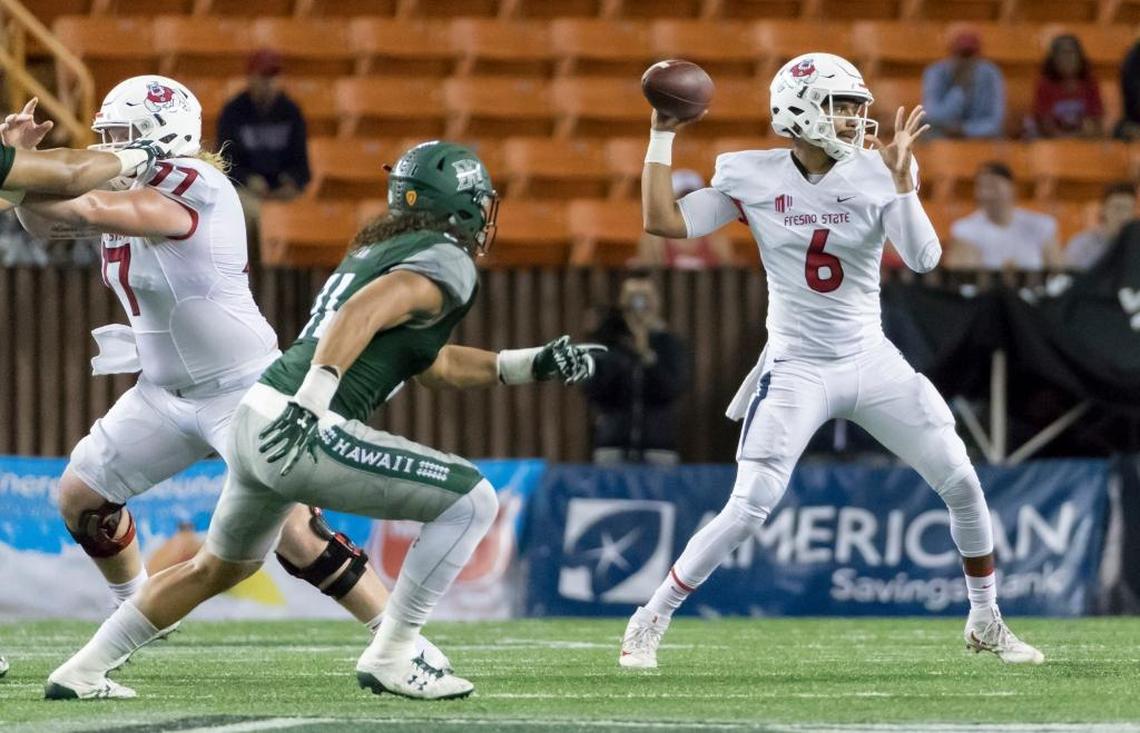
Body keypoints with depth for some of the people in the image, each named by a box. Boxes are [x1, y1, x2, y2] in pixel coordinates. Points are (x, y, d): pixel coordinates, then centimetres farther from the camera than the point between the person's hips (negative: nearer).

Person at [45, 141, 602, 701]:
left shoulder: (375, 251, 25)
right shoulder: (447, 262, -4)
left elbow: (433, 365, 32)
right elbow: (365, 313, -22)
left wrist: (534, 365, 26)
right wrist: (312, 399, -32)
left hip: (256, 419, 9)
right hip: (305, 435, -9)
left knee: (219, 568, 30)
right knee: (472, 501, -2)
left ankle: (81, 673, 34)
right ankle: (390, 659, 0)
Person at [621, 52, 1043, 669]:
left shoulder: (875, 175, -5)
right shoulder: (753, 178, -6)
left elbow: (923, 259, -16)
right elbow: (663, 221, -10)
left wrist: (901, 179, -26)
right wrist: (662, 135, -9)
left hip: (873, 363, 3)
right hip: (797, 369, -3)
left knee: (962, 485, 0)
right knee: (748, 509, -15)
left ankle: (985, 623, 21)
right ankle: (649, 623, 0)